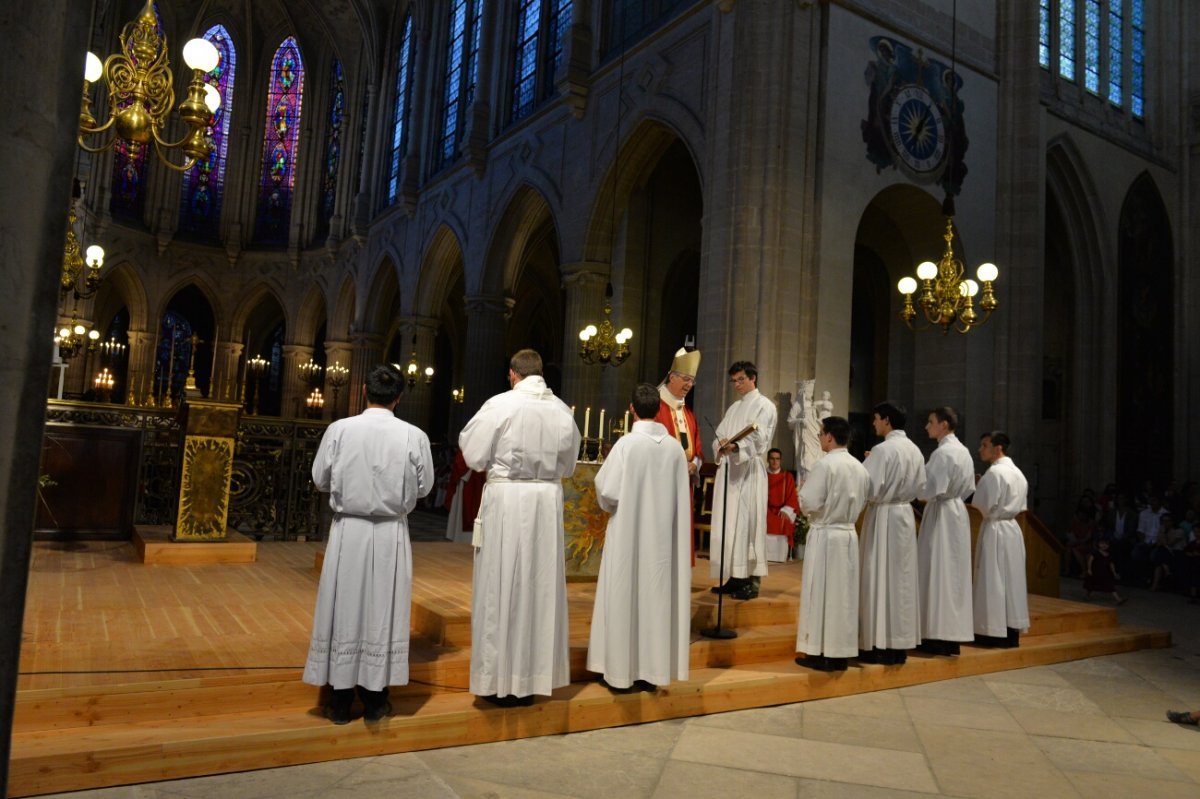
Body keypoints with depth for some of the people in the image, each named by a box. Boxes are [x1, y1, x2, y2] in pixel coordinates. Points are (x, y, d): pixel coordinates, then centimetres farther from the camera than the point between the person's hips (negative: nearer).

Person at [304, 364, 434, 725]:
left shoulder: (339, 429, -10)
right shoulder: (414, 436, -10)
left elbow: (320, 479, 0)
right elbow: (424, 486, 0)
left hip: (348, 530, 0)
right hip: (391, 533, 0)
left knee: (344, 610, 11)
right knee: (383, 613, 11)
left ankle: (341, 702, 19)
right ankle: (374, 701, 20)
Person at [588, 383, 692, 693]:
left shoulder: (627, 444, -13)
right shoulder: (674, 447, -2)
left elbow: (607, 491, -12)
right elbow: (681, 496, 2)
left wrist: (608, 504, 9)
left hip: (628, 535, -4)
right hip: (663, 535, 4)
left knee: (625, 596, 5)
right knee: (656, 595, 10)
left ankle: (621, 669, 11)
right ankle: (651, 669, 17)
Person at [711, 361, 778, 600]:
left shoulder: (765, 405, 0)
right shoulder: (734, 408, 22)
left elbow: (759, 439, -14)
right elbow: (719, 435, 13)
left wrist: (736, 447, -31)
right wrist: (721, 446, -11)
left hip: (749, 469, -7)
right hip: (728, 469, 7)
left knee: (747, 523, -10)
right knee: (728, 524, 5)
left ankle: (752, 581, -6)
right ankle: (735, 578, 11)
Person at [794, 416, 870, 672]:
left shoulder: (824, 465, -15)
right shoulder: (860, 468, 6)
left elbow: (809, 503, -17)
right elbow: (862, 502, 14)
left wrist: (804, 488, 2)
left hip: (824, 535, -6)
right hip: (849, 534, 6)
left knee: (821, 592, 1)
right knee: (843, 593, 10)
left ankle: (821, 653, 6)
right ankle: (840, 653, 16)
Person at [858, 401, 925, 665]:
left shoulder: (883, 449, -16)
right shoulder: (914, 450, 7)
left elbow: (869, 488, -18)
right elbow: (920, 486, 15)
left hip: (883, 516, -7)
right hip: (905, 514, 7)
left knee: (880, 577, -1)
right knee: (902, 578, 12)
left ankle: (880, 646, 3)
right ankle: (901, 644, 18)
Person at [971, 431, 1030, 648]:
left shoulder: (994, 472, -15)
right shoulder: (1017, 472, 12)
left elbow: (984, 504, -18)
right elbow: (1020, 505, 17)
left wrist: (976, 488, 0)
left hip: (995, 530, -8)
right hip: (1013, 528, 8)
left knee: (993, 580, -2)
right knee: (1011, 578, 10)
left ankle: (996, 633, 1)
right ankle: (1012, 631, 15)